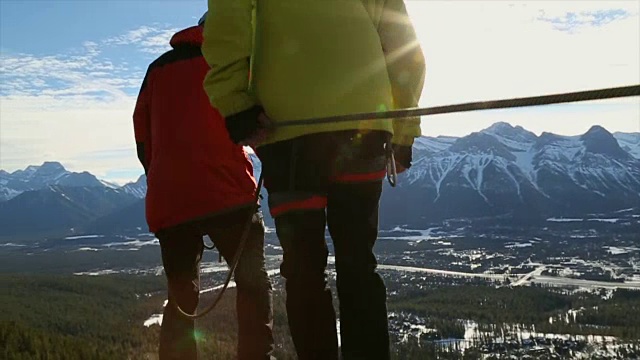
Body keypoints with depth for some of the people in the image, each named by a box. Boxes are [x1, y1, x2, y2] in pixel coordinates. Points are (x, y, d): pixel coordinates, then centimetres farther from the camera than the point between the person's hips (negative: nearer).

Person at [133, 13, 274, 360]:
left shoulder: (158, 68, 20)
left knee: (180, 296, 13)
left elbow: (142, 135, 17)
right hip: (224, 192, -4)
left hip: (167, 199, 4)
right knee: (253, 283, 3)